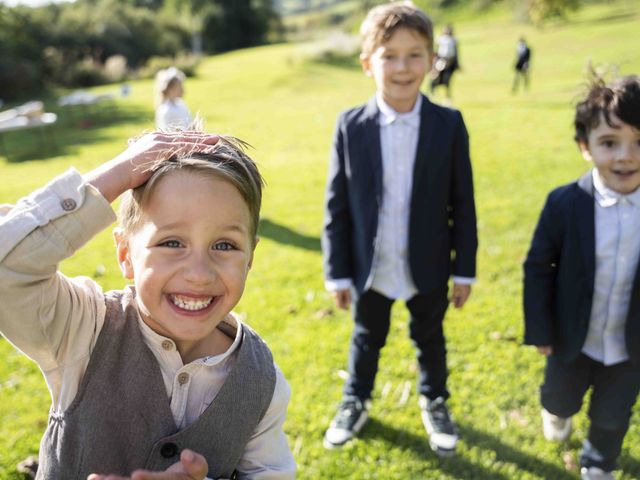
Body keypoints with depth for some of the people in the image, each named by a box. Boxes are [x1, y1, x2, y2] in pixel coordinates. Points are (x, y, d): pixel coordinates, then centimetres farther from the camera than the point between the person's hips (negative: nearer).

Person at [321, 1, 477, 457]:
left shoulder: (450, 125, -11)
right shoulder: (350, 126, -12)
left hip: (428, 267, 0)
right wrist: (337, 272, -5)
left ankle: (435, 402, 46)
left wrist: (465, 269, -2)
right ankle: (356, 402, 46)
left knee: (430, 339, 21)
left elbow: (463, 204, -5)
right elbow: (337, 205, -7)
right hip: (370, 267, 0)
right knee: (367, 339, 21)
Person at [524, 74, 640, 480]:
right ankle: (557, 413, 63)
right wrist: (539, 329, -10)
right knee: (560, 399, 27)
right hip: (573, 340, 0)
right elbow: (538, 267, -11)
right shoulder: (564, 203, -21)